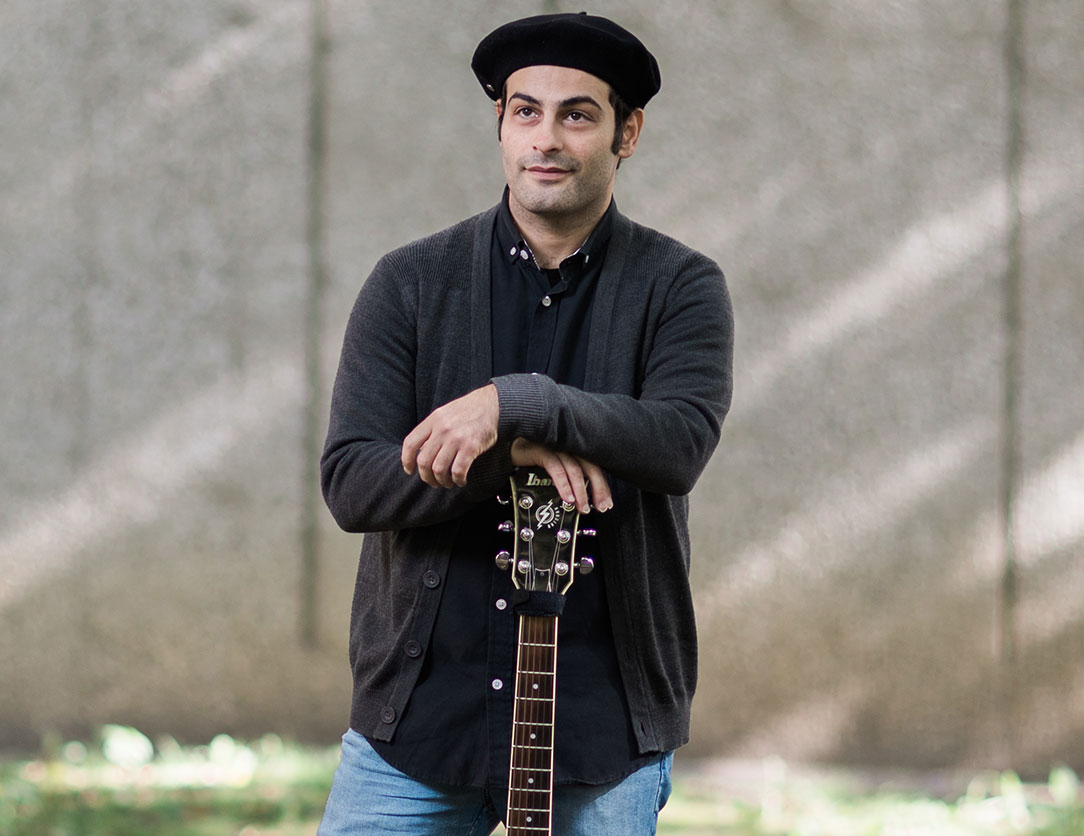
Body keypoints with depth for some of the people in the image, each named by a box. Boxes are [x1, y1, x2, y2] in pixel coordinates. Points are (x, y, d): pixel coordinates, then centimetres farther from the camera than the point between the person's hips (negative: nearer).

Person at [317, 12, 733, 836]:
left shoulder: (680, 287, 1)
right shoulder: (411, 283, 4)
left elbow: (683, 441, -17)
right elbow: (351, 482, -6)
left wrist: (514, 404, -27)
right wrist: (512, 453, -19)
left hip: (605, 727, -1)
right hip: (419, 708, 1)